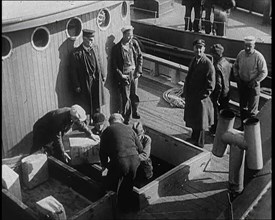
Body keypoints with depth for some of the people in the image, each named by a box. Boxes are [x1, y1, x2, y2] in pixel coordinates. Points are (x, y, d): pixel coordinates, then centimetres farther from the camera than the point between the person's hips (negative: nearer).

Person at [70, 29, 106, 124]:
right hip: (85, 84, -5)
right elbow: (73, 71, -12)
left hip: (97, 81, 6)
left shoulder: (95, 48, 3)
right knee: (86, 108, 5)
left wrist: (102, 75, 13)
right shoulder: (76, 53, -16)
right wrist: (76, 86, -12)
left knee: (97, 105, 17)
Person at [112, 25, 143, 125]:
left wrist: (138, 71, 0)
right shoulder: (117, 48, -12)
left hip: (134, 73, 4)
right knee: (126, 97, 1)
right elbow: (114, 64, -8)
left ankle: (134, 112, 34)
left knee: (134, 94, 13)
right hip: (124, 75, -4)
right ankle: (126, 118, 15)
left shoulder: (134, 43, 0)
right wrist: (121, 75, -13)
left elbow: (140, 57, 8)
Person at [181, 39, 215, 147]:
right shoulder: (194, 60, 5)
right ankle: (194, 138, 45)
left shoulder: (208, 64, -20)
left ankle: (199, 144, 25)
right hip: (191, 96, 8)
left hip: (200, 99, -8)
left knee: (199, 122, 8)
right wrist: (185, 91, 7)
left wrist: (201, 96, -18)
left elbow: (210, 86, -19)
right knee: (192, 119, 24)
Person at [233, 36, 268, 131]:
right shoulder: (241, 54, -3)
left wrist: (255, 81, -18)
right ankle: (243, 125, 32)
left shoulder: (258, 57, -17)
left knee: (252, 109, 2)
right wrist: (236, 76, 0)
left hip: (253, 85, -5)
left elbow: (264, 72, -12)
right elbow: (235, 66, 13)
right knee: (242, 106, 18)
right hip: (241, 83, 5)